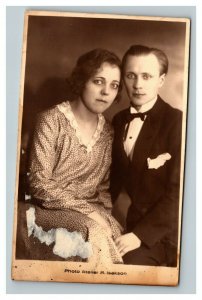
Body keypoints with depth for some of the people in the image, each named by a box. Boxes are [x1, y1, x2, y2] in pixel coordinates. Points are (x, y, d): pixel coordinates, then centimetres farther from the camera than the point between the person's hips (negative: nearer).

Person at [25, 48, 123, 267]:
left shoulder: (107, 130, 8)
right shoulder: (51, 120, -10)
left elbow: (104, 185, 13)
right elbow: (40, 184, -15)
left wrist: (103, 213, -6)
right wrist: (88, 210, -18)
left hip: (92, 213, 5)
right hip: (51, 209, -4)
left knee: (118, 236, -23)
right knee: (95, 233, -30)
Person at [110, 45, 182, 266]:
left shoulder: (177, 122, -15)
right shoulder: (119, 120, 5)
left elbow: (178, 190, -19)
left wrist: (140, 234, -23)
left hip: (167, 229, -6)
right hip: (137, 219, 6)